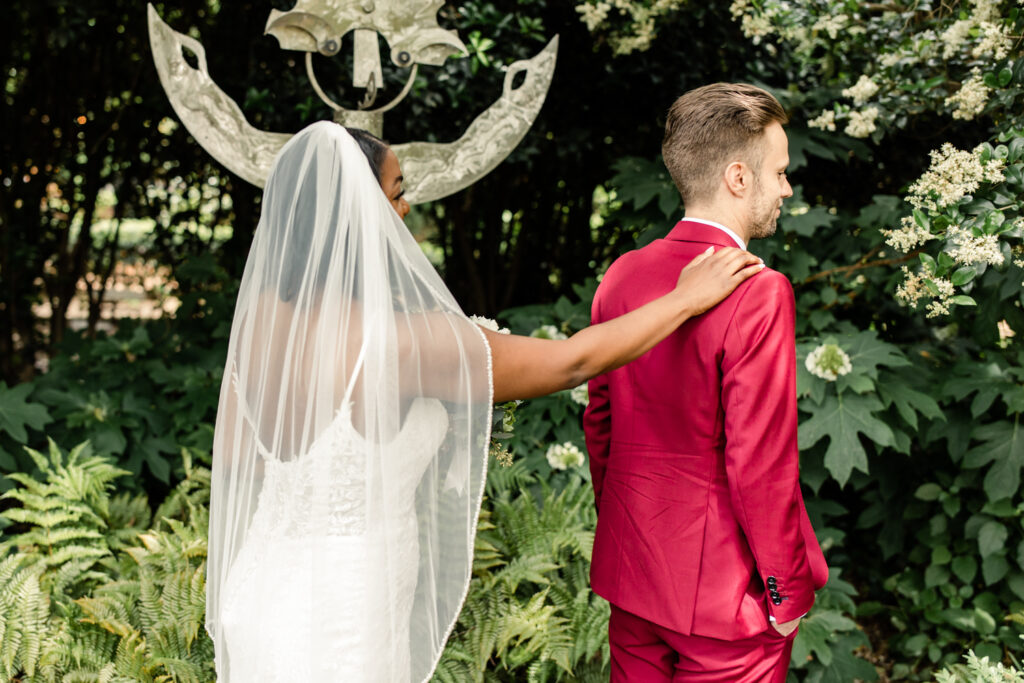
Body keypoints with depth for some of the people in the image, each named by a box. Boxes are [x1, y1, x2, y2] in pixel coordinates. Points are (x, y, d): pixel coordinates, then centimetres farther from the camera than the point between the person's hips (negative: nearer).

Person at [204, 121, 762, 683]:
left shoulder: (258, 317, -6)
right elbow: (575, 361, -16)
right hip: (343, 621, -7)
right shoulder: (405, 344, -26)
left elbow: (236, 454, 7)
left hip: (264, 588, 7)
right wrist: (687, 299, -3)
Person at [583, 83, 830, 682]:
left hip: (631, 571, 6)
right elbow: (760, 464, -21)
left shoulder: (622, 276, 0)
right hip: (725, 593, -6)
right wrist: (787, 589, -8)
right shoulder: (759, 294, -21)